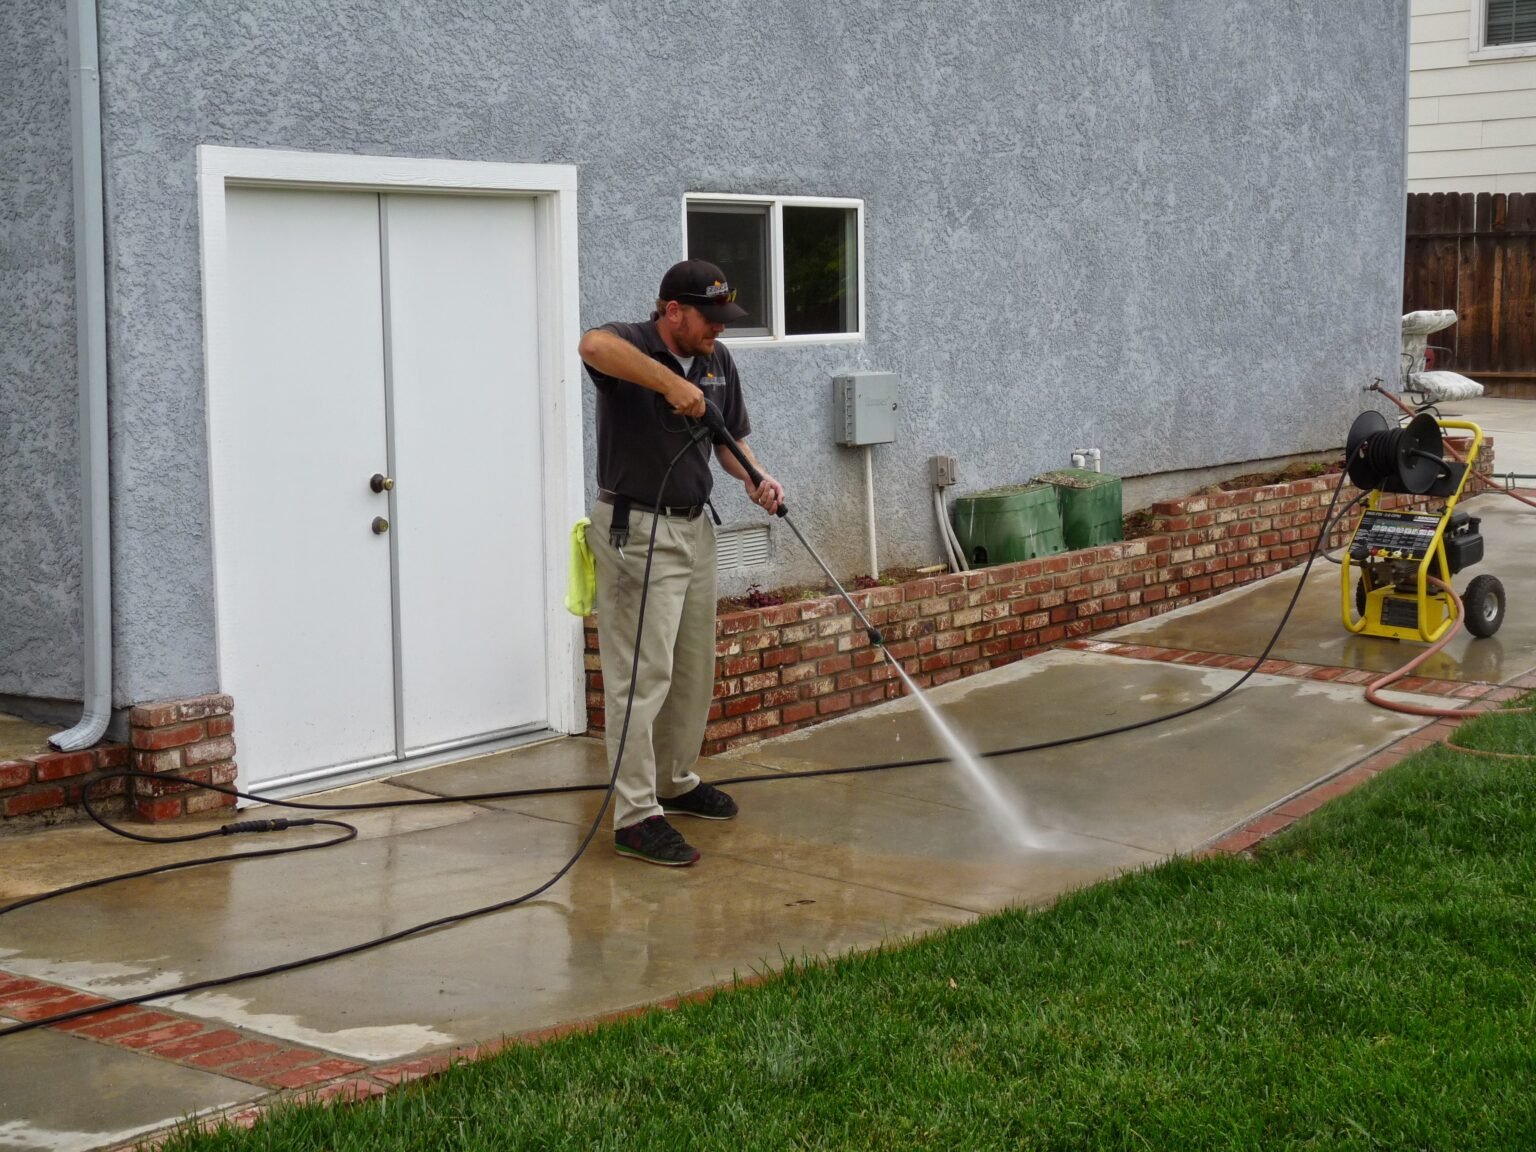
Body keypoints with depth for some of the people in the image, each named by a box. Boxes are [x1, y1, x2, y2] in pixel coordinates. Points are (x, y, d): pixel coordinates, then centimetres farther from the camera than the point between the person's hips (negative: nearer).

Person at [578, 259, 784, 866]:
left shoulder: (717, 360, 7)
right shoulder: (631, 348, -17)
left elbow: (729, 436, 16)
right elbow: (593, 343, -42)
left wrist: (754, 476, -4)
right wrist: (670, 382, -43)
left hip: (695, 526, 8)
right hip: (636, 530, -8)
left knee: (694, 669, 17)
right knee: (643, 673, -8)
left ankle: (676, 780, 34)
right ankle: (635, 817, -5)